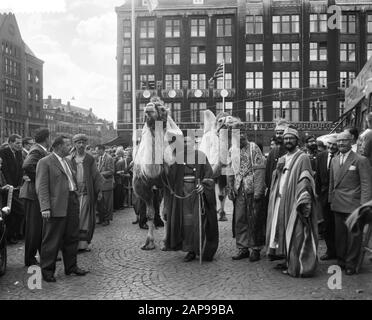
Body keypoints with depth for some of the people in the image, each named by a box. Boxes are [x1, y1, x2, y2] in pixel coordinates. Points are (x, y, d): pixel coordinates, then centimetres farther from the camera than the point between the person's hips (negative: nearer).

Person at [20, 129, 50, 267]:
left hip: (40, 193, 10)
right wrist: (38, 179, -22)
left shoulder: (42, 151, 11)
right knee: (34, 227, 0)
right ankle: (29, 259, 11)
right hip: (33, 193, -10)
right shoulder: (37, 151, -18)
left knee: (42, 226, 17)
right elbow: (27, 166, -33)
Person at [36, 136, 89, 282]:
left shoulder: (67, 161, 18)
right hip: (57, 207, -8)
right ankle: (47, 270, 14)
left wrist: (76, 198, 13)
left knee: (72, 238, 14)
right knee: (52, 241, 1)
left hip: (72, 204, 8)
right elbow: (41, 187, -13)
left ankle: (71, 266, 27)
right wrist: (45, 207, -21)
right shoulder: (45, 162, -7)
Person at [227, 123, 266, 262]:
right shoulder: (232, 151, 11)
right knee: (239, 220, 7)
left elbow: (260, 170, -9)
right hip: (238, 191, 4)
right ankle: (243, 248, 18)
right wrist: (230, 189, 6)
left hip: (252, 190, -4)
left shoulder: (254, 148, -3)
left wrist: (258, 190, -15)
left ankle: (256, 249, 12)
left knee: (255, 220, 1)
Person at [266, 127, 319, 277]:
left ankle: (296, 266, 5)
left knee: (295, 234, -3)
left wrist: (303, 202, -22)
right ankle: (288, 261, 22)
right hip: (280, 201, 7)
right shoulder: (282, 160, 16)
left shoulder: (303, 158, -7)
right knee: (283, 232, 11)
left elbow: (305, 182, -15)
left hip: (294, 202, -7)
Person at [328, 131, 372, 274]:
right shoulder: (335, 160, 12)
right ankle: (341, 261, 24)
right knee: (339, 234, 13)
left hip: (352, 206, -6)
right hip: (337, 205, 6)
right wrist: (331, 199, 12)